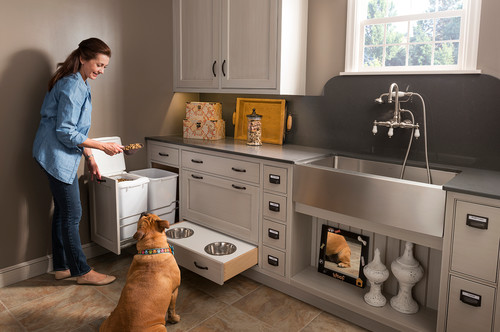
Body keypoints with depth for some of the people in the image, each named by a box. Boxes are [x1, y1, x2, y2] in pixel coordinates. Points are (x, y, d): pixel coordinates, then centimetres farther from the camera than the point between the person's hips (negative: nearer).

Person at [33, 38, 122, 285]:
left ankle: (62, 267, 27)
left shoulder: (79, 84, 14)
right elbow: (65, 132, -21)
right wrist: (102, 147, -18)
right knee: (72, 214, -2)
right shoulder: (72, 86, -18)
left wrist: (89, 158, 15)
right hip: (57, 156, -10)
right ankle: (81, 271, 11)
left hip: (61, 156, 10)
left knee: (63, 212, 15)